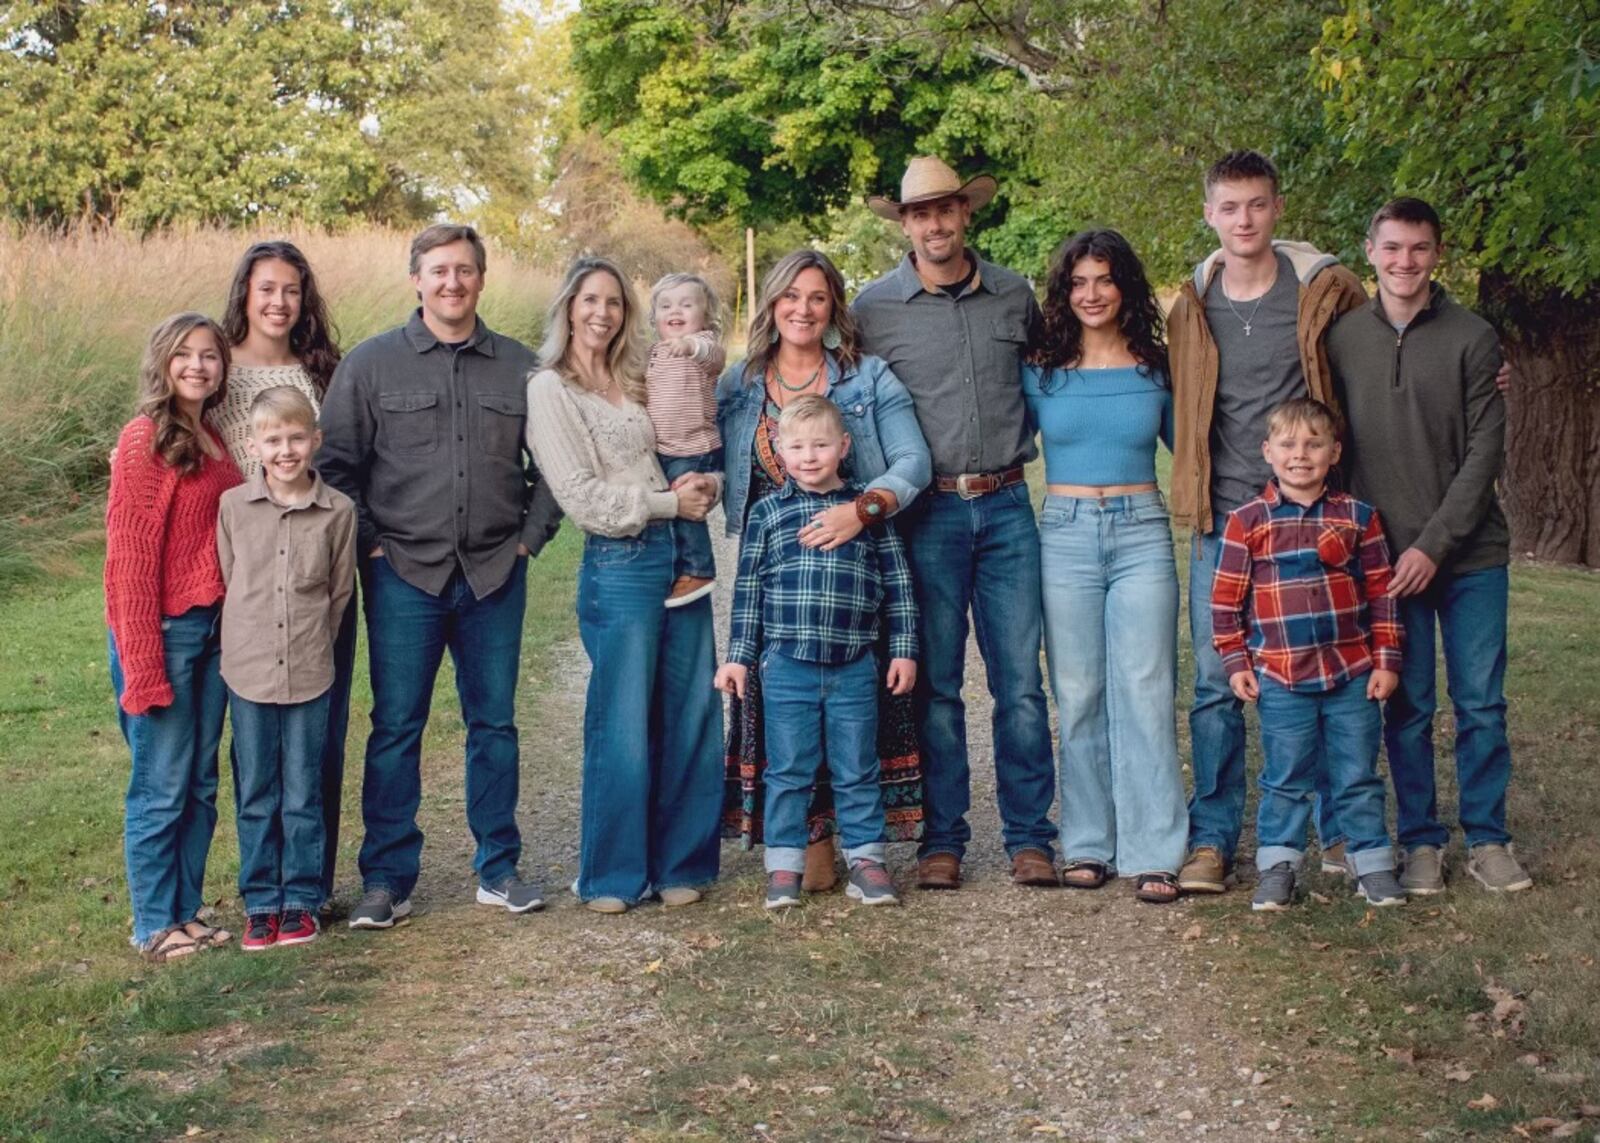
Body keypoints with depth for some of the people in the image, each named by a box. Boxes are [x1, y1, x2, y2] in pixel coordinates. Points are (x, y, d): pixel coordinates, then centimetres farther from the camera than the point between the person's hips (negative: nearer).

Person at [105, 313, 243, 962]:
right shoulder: (146, 440, -11)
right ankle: (154, 926, 13)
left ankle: (187, 912, 24)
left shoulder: (213, 441, 11)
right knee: (161, 787, 2)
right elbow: (130, 556, -14)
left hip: (213, 628, 7)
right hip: (164, 631, -7)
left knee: (201, 785, 13)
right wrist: (142, 662, -16)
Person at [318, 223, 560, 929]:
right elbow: (336, 465, 2)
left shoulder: (521, 367, 8)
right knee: (396, 727, 1)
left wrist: (530, 538, 4)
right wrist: (369, 545, -5)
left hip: (495, 575, 2)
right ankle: (386, 878, 10)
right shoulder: (372, 363, 2)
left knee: (494, 723, 9)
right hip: (404, 574, -2)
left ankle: (498, 869, 19)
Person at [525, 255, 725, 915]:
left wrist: (702, 486, 0)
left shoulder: (635, 383, 16)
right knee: (622, 727, -3)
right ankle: (612, 876, 9)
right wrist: (670, 503, -10)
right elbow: (583, 497, -10)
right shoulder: (550, 390, -3)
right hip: (619, 566, -6)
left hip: (681, 556, 6)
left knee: (692, 717, 6)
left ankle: (679, 863, 16)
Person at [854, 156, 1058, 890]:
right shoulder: (875, 307, 0)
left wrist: (1021, 442, 13)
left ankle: (1029, 836, 10)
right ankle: (942, 839, 12)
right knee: (936, 685, 4)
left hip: (1006, 506, 2)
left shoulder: (1014, 295, 7)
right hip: (927, 512, -2)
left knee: (1021, 682, 1)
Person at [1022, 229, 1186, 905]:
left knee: (1144, 692, -5)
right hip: (1065, 533, 1)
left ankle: (1153, 854, -1)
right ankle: (1088, 845, 13)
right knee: (1078, 696, 4)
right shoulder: (1041, 371, 6)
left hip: (1141, 532, -1)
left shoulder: (1156, 369, 6)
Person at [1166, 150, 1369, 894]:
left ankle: (1340, 831, 18)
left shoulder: (1327, 289, -2)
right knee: (1216, 684, 3)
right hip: (1221, 520, 2)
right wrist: (1197, 485, 9)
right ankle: (1212, 840, 10)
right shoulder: (1190, 307, 5)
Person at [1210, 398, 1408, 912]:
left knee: (1358, 777, 9)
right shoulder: (1247, 521, -2)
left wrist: (1386, 660, 3)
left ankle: (1373, 863, 20)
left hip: (1352, 674, 1)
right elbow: (1226, 599, 3)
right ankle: (1277, 864, 17)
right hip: (1280, 678, -1)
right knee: (1285, 779, 7)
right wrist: (1236, 663, 1)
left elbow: (1381, 592, 6)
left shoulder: (1357, 516, 2)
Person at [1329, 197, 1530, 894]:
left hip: (1470, 554, -1)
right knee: (1406, 707, 4)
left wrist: (1434, 544, -11)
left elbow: (1485, 452, -5)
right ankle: (1420, 842, 15)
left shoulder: (1471, 338, -1)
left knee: (1481, 702, 3)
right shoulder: (1343, 339, 5)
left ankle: (1486, 839, 15)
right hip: (1386, 555, 1)